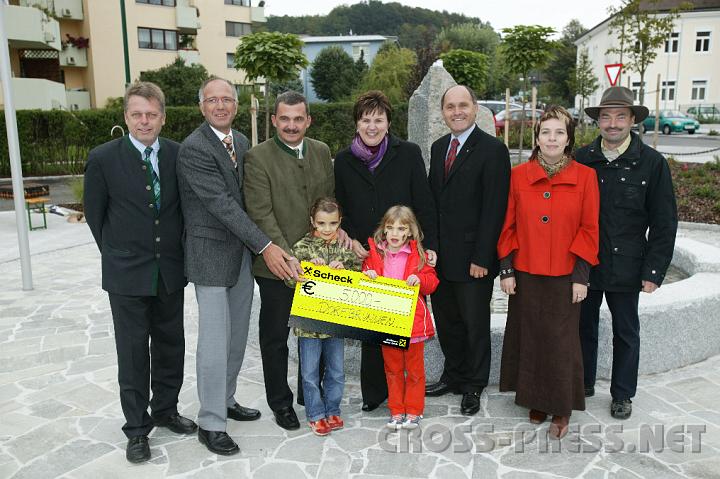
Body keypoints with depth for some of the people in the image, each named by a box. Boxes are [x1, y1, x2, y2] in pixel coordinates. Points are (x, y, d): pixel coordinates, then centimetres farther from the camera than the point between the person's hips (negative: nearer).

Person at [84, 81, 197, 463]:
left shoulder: (179, 155, -1)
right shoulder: (103, 158, -8)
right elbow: (94, 214, 2)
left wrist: (178, 250, 7)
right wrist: (117, 254, 6)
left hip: (171, 271, 3)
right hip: (127, 274, -3)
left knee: (170, 345, 14)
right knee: (133, 352, 6)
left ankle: (165, 409, 34)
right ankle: (137, 428, 21)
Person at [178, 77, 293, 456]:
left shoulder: (241, 141, 9)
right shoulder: (193, 149, -15)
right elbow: (222, 204, -21)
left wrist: (255, 246, 6)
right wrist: (265, 246, -23)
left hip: (242, 252, 8)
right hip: (211, 256, -7)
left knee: (236, 335, 16)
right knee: (215, 339, -2)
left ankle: (225, 400, 33)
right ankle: (211, 424, 11)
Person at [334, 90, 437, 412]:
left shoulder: (409, 154, 0)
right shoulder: (344, 161, 7)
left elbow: (424, 205, 0)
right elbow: (340, 210, 11)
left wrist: (429, 246, -5)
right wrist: (352, 241, -3)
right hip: (364, 256, 2)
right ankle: (373, 390, 20)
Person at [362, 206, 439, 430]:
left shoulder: (418, 254, -1)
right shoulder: (374, 252, 3)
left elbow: (432, 283, 0)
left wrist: (419, 279, -19)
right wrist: (367, 276, -11)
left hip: (412, 320, -2)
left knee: (414, 368, 10)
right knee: (392, 368, 13)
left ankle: (414, 410, 23)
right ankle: (396, 411, 25)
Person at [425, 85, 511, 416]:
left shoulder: (492, 149, -10)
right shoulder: (438, 147, 12)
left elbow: (494, 209, -14)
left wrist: (481, 258, -17)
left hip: (472, 257, -6)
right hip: (440, 255, 6)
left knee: (475, 324, 9)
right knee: (446, 321, 17)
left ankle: (473, 387, 25)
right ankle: (453, 376, 35)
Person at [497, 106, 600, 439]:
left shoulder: (585, 177, -2)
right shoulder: (518, 176, 2)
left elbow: (589, 228, -2)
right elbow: (508, 226, 4)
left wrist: (581, 275, -6)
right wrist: (506, 269, -1)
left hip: (564, 276, -1)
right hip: (525, 274, 2)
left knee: (562, 342, 5)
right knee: (529, 337, 11)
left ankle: (562, 408, 23)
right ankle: (535, 400, 30)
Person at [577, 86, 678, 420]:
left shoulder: (652, 163, -5)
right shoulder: (581, 160, 0)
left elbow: (664, 223, -4)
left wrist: (654, 270, -8)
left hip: (626, 267, -1)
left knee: (626, 332, 13)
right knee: (584, 326, 14)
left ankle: (622, 394, 30)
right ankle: (583, 384, 33)